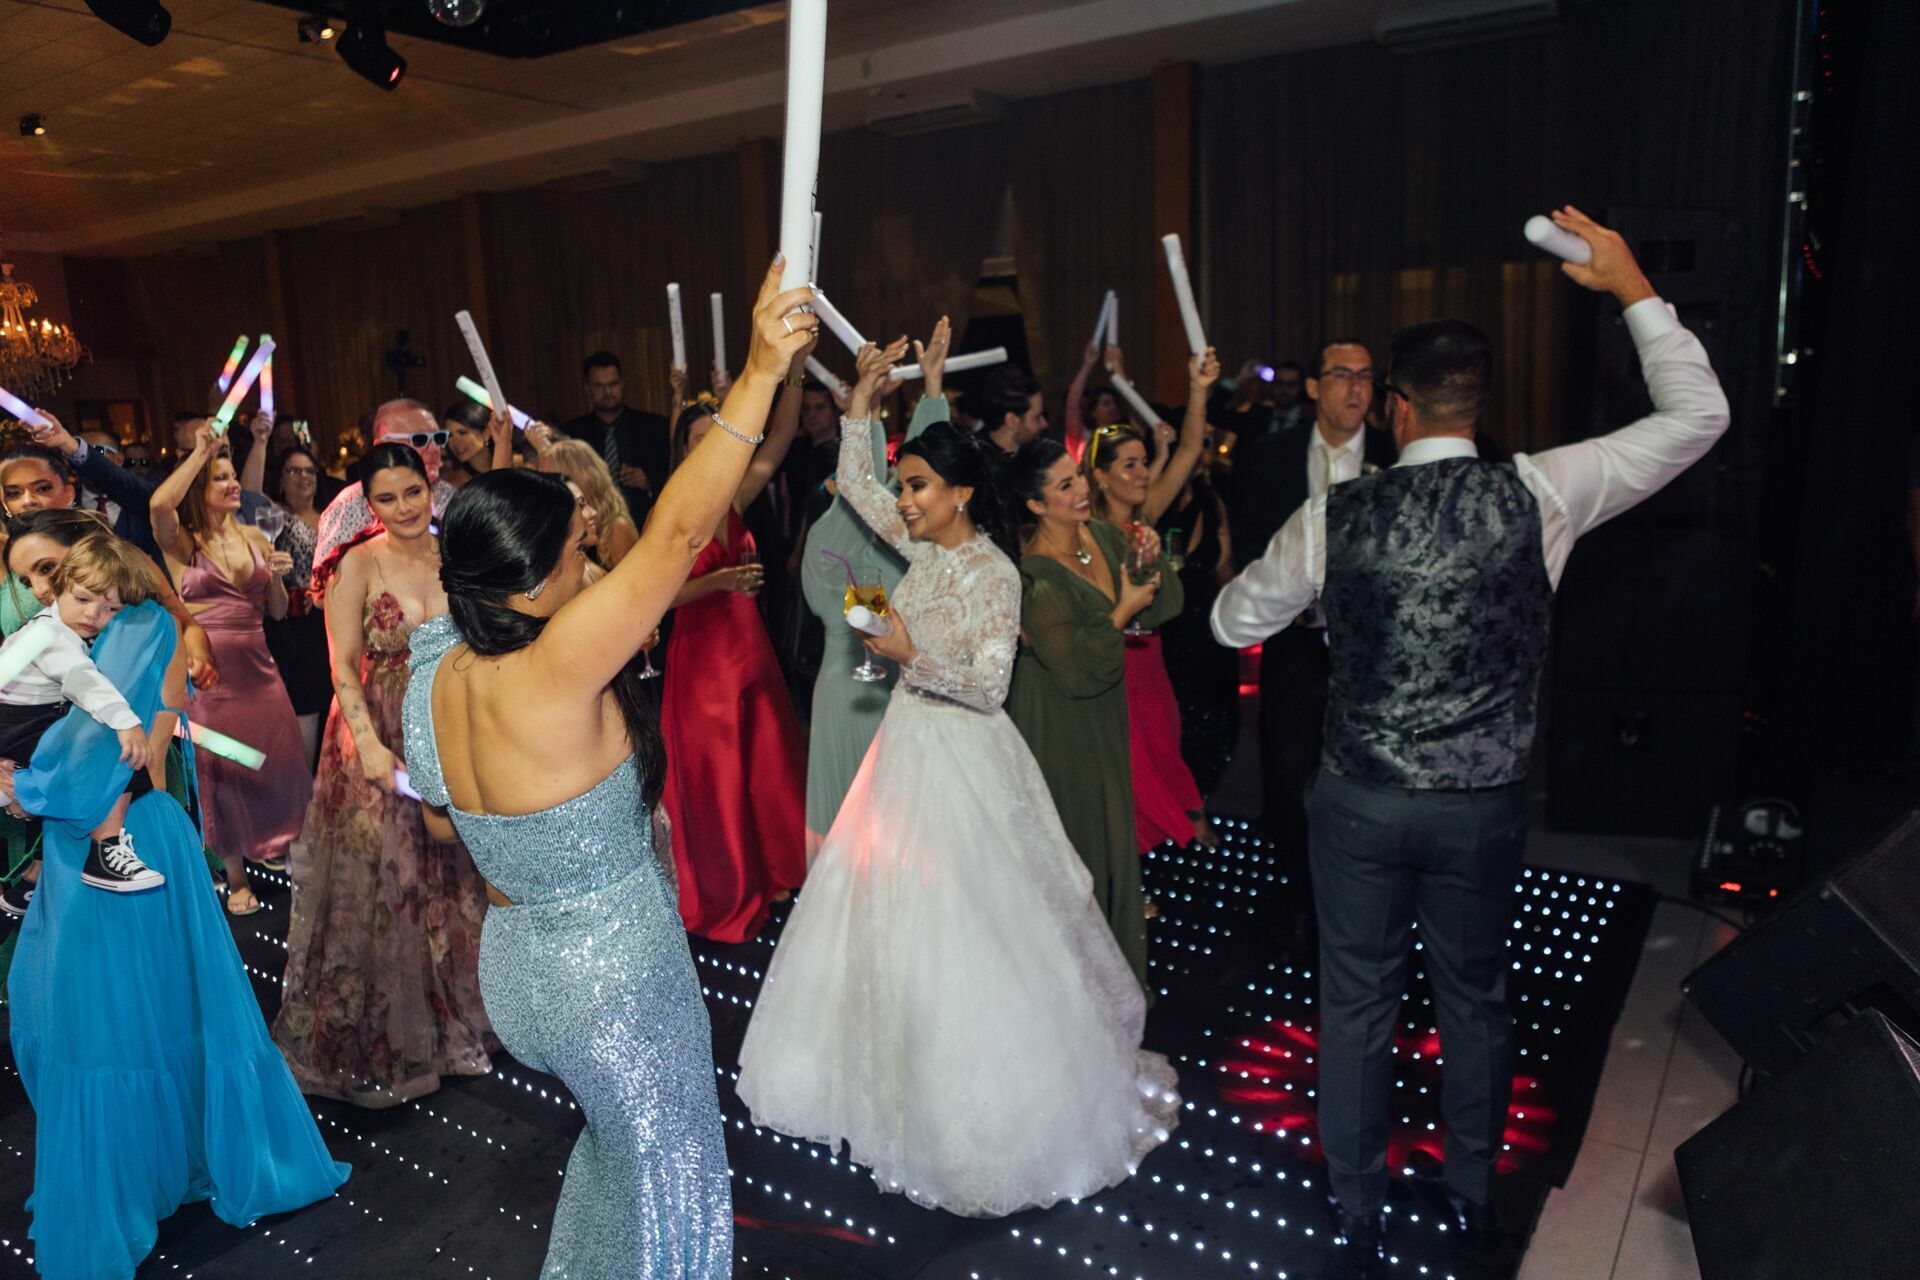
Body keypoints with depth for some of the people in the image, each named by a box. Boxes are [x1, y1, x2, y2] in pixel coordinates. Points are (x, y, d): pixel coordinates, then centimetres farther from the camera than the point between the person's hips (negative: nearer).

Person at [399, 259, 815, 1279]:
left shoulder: (431, 675, -8)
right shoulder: (545, 679, -32)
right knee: (666, 1180, 17)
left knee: (618, 1134, 34)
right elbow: (675, 534, -36)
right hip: (613, 983, -8)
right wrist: (760, 373, -35)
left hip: (515, 967, 8)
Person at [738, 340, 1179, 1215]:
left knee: (963, 928, 1)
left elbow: (989, 686, -20)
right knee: (892, 914, 17)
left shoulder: (994, 572, -16)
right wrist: (865, 395, 4)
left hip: (962, 758, -8)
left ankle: (987, 1098, 18)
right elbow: (854, 483, 12)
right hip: (907, 747, 8)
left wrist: (912, 653, -27)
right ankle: (907, 1072, 36)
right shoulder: (923, 546, 4)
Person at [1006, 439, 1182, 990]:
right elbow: (1075, 666, -25)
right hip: (1058, 721, -8)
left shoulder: (1104, 537, -2)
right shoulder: (1036, 573, -25)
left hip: (1103, 714, 8)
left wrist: (1153, 558, -15)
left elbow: (1163, 605, 2)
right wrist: (1122, 612, -21)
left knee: (1112, 832, 20)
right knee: (1074, 838, 7)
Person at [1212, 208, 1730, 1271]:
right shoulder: (1538, 495, -12)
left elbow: (1234, 621, 1)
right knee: (1475, 995, 22)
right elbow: (1698, 415, 0)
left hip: (1361, 802, -1)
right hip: (1486, 805, 1)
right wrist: (1633, 288, 7)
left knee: (1357, 1002, 15)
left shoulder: (1334, 516, -12)